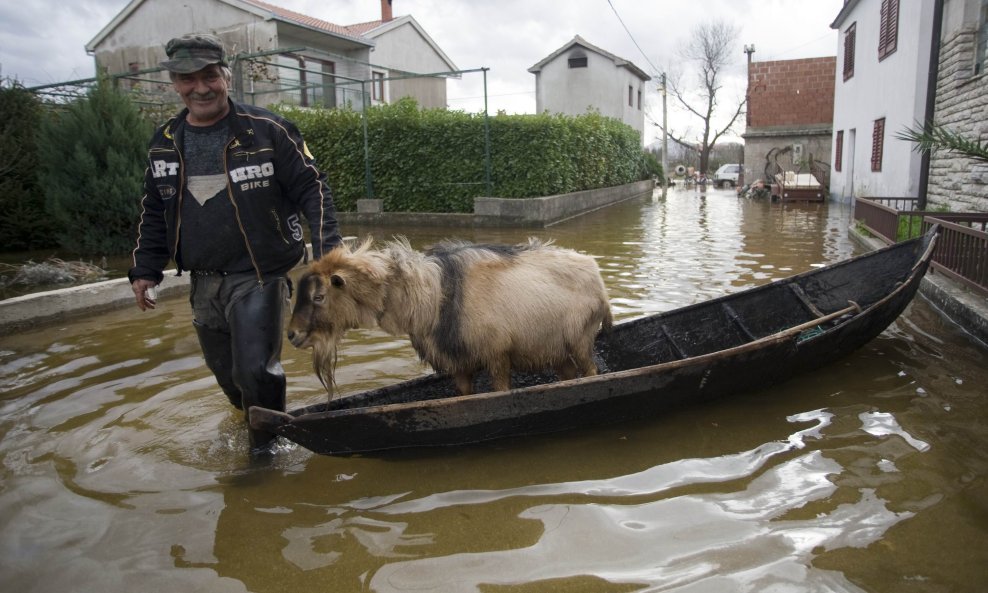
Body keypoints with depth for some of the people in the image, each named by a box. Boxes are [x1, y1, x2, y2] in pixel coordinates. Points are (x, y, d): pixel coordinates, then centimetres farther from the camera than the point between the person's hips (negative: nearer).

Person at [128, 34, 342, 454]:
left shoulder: (267, 131, -9)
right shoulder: (165, 143, 7)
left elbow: (312, 189, -8)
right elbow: (154, 212, 17)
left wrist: (327, 248, -19)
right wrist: (145, 269, 13)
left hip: (258, 277, -5)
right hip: (203, 282, 6)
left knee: (254, 370, -11)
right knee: (226, 373, 16)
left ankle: (265, 449, 12)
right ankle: (254, 422, 42)